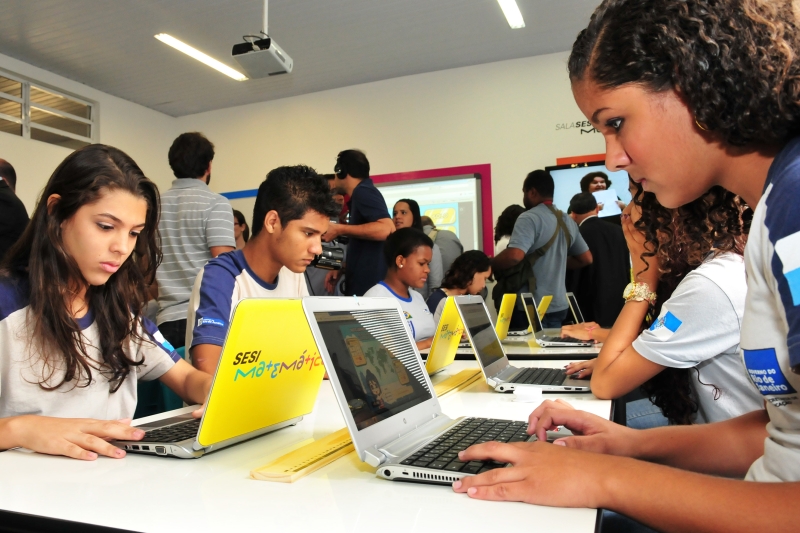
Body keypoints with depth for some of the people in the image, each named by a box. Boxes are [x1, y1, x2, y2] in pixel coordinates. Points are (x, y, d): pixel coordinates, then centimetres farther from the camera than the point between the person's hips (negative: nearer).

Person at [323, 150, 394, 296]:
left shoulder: (363, 192, -10)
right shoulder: (360, 195, 19)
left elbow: (386, 229, -26)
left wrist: (340, 229, -18)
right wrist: (342, 268, 16)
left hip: (368, 286, -10)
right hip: (362, 283, 10)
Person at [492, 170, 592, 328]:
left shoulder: (529, 218, -14)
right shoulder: (568, 221, 10)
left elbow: (514, 255, -27)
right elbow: (586, 258, 17)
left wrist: (490, 266, -10)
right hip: (558, 306, 7)